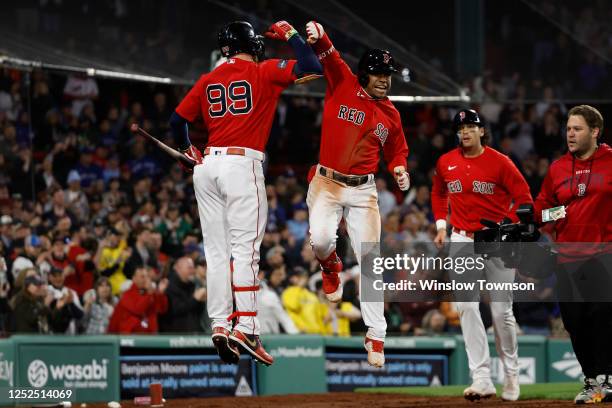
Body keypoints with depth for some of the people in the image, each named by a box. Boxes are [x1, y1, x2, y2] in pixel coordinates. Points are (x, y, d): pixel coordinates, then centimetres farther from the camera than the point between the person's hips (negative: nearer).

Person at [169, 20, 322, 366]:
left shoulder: (208, 80, 14)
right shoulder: (264, 72, 1)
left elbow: (178, 119, 16)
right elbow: (312, 68, -7)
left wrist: (188, 150, 34)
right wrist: (290, 34, 8)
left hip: (207, 166, 5)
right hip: (242, 165, -5)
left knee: (217, 252, 7)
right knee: (245, 250, -9)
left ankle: (220, 325, 2)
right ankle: (246, 327, -17)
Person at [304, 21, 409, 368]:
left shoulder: (391, 115, 8)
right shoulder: (344, 85, -3)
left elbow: (397, 151, 21)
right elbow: (330, 56, -17)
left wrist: (399, 169, -1)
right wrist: (319, 36, -38)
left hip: (364, 190, 3)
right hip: (327, 183, -3)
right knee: (320, 239, -27)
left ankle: (376, 336, 6)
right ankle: (332, 267, 14)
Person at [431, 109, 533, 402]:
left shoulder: (499, 162, -7)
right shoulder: (445, 163, 4)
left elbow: (523, 197, -6)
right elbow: (439, 194, 22)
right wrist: (441, 225, 10)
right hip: (462, 240, 2)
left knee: (501, 310, 3)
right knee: (466, 305, -13)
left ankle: (511, 374, 23)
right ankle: (482, 378, -17)